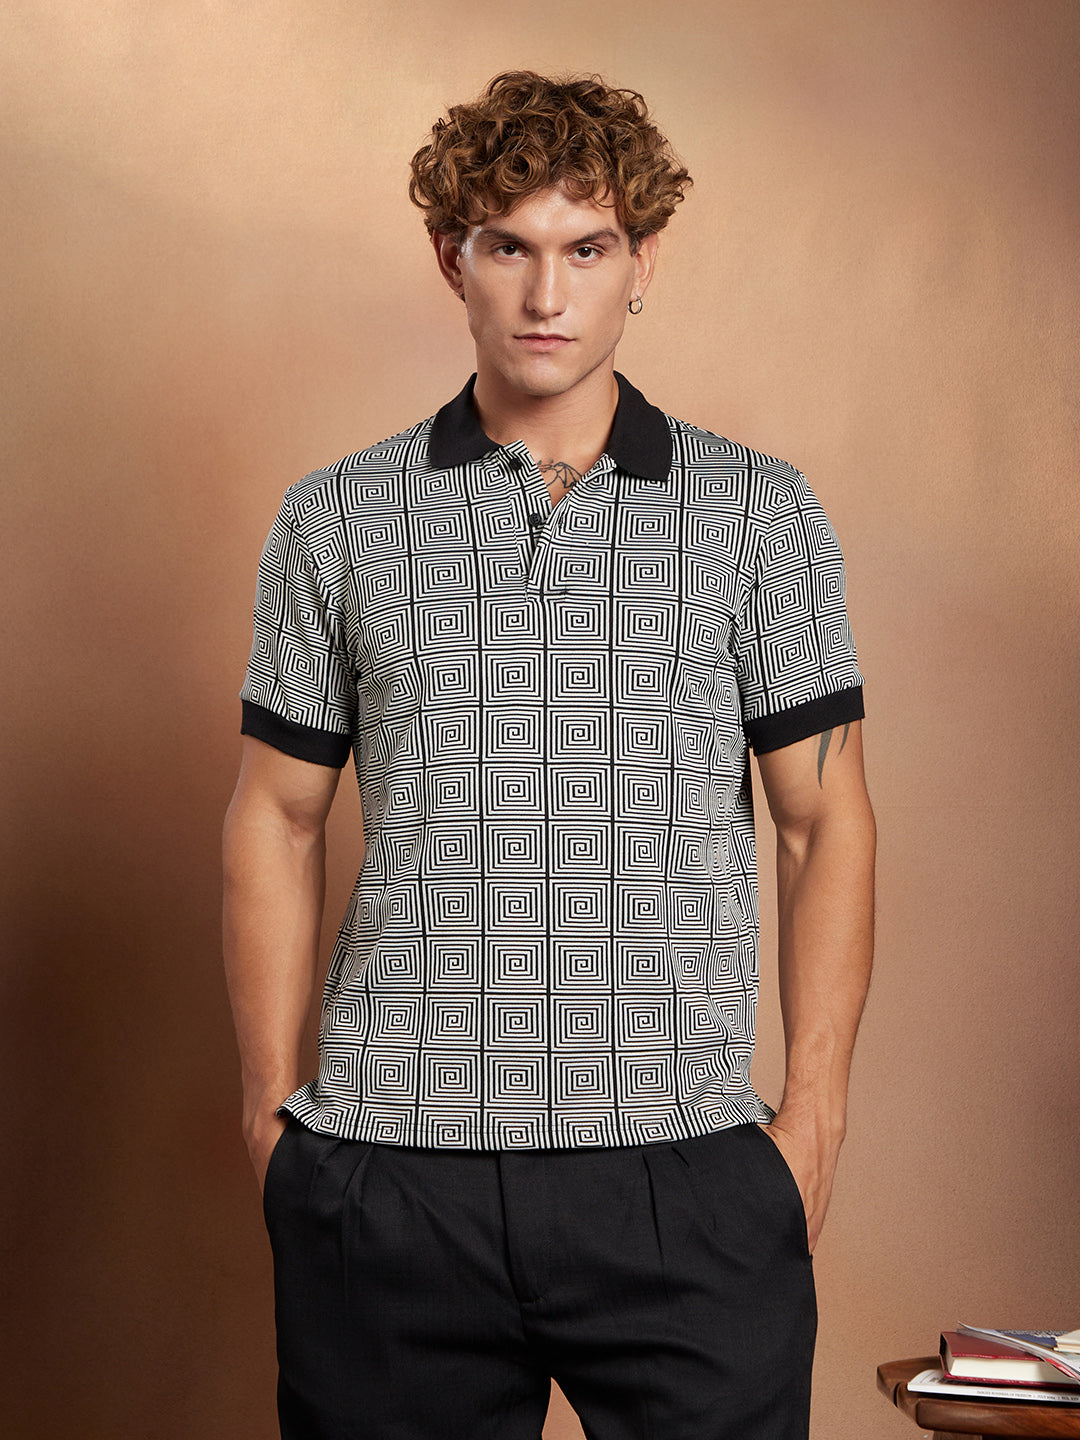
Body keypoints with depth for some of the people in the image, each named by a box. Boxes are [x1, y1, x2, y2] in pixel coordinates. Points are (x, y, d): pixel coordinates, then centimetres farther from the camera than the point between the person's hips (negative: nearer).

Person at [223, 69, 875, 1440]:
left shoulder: (760, 515, 4)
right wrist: (269, 1109, 5)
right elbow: (276, 819, 9)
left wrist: (814, 1111, -1)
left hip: (684, 1166, 0)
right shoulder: (336, 521, 6)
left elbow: (825, 823, 5)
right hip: (388, 1171, 1)